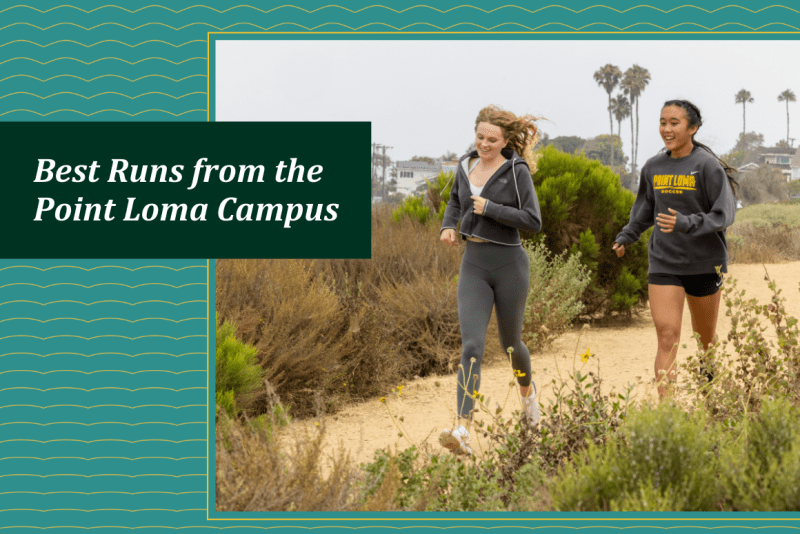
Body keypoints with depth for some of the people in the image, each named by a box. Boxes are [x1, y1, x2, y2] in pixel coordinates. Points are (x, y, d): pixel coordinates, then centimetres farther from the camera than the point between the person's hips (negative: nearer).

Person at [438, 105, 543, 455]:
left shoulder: (516, 171, -10)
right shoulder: (466, 167, 5)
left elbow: (533, 221, -15)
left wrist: (490, 209, -19)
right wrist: (448, 226, 6)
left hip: (509, 265, -3)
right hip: (473, 266, 3)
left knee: (510, 342, 15)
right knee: (472, 346, -12)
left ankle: (527, 391, 51)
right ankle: (462, 432, -21)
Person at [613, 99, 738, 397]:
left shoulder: (708, 166, -9)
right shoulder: (653, 168, 6)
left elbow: (725, 214, -14)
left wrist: (687, 224, -29)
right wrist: (626, 236, 8)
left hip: (704, 263, -2)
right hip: (663, 264, 2)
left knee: (705, 337, 13)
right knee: (667, 336, -11)